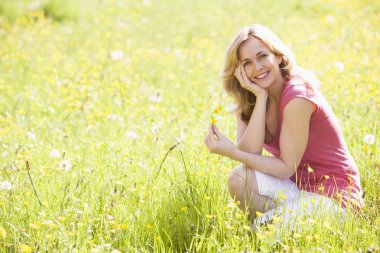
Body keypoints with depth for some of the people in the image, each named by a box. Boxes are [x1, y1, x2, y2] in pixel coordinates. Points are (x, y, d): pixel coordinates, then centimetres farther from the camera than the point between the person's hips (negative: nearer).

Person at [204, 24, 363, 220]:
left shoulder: (297, 97, -21)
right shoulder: (249, 99, 3)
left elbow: (286, 167, -19)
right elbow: (249, 153, -14)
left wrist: (231, 152, -21)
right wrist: (261, 97, -16)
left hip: (334, 196, -7)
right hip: (298, 186, 7)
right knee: (240, 178, -19)